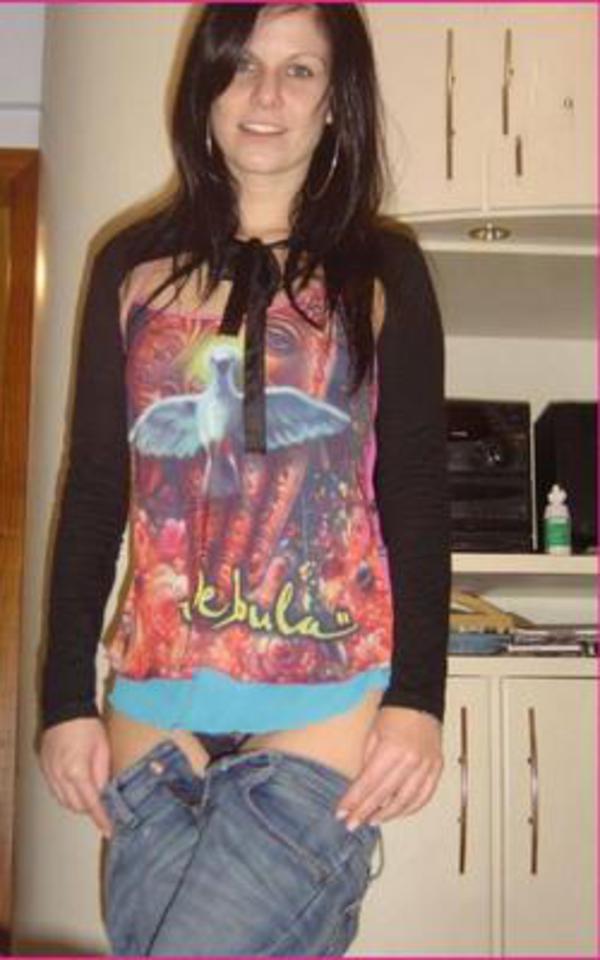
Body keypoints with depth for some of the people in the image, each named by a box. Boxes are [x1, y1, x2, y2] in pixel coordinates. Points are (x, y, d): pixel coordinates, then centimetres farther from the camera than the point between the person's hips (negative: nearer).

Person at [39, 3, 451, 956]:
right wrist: (67, 697, 5)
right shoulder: (134, 266, 10)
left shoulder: (383, 271, 5)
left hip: (329, 710, -2)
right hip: (151, 708, 3)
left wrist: (418, 699, -6)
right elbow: (93, 493, 9)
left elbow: (416, 500, 3)